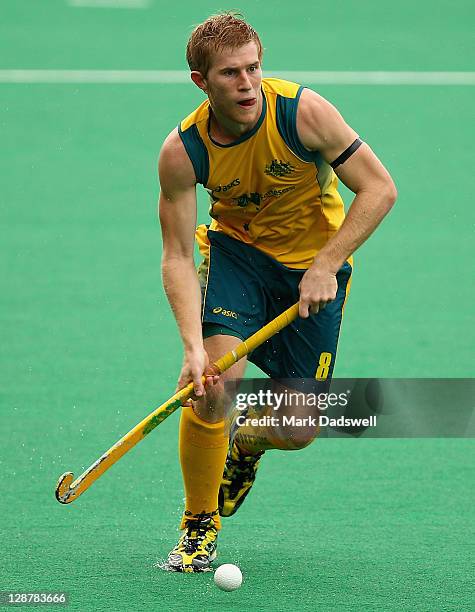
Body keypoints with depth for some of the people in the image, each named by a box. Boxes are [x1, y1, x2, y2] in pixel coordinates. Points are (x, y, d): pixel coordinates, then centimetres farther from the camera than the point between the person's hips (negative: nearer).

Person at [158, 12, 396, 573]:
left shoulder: (304, 112, -26)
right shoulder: (182, 151, -21)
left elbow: (379, 189, -19)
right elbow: (177, 257, -18)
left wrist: (326, 266, -26)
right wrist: (193, 346, -32)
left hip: (316, 260, 0)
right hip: (236, 247, 0)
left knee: (296, 432, -4)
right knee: (214, 384, -24)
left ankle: (244, 444, 36)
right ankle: (199, 526, 0)